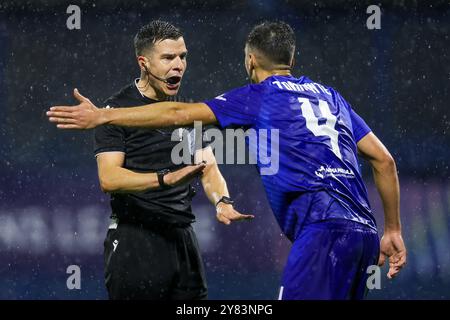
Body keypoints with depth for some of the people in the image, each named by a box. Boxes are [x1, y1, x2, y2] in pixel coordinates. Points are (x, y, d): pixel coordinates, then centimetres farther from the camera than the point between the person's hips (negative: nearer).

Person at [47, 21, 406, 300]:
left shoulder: (262, 96, 8)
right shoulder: (327, 95, 24)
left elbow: (180, 114, 4)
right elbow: (384, 160, 19)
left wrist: (101, 116, 9)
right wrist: (393, 231, 25)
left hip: (322, 230, -7)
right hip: (363, 232, 7)